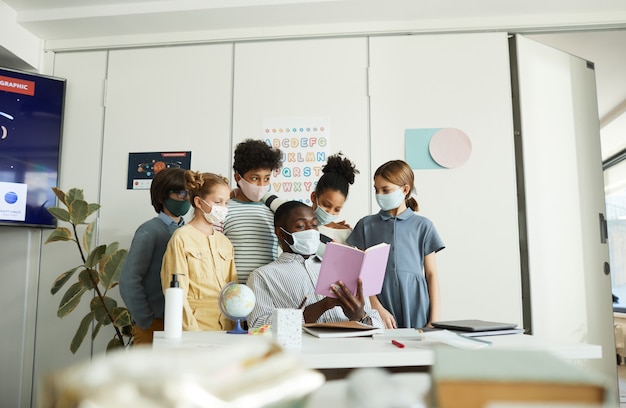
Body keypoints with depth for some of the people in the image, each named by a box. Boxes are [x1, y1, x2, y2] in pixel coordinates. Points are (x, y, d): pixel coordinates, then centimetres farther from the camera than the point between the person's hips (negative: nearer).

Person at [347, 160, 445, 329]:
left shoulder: (422, 226, 5)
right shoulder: (366, 225, 7)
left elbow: (431, 274, 6)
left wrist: (435, 318, 0)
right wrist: (378, 309, -7)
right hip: (383, 305, 0)